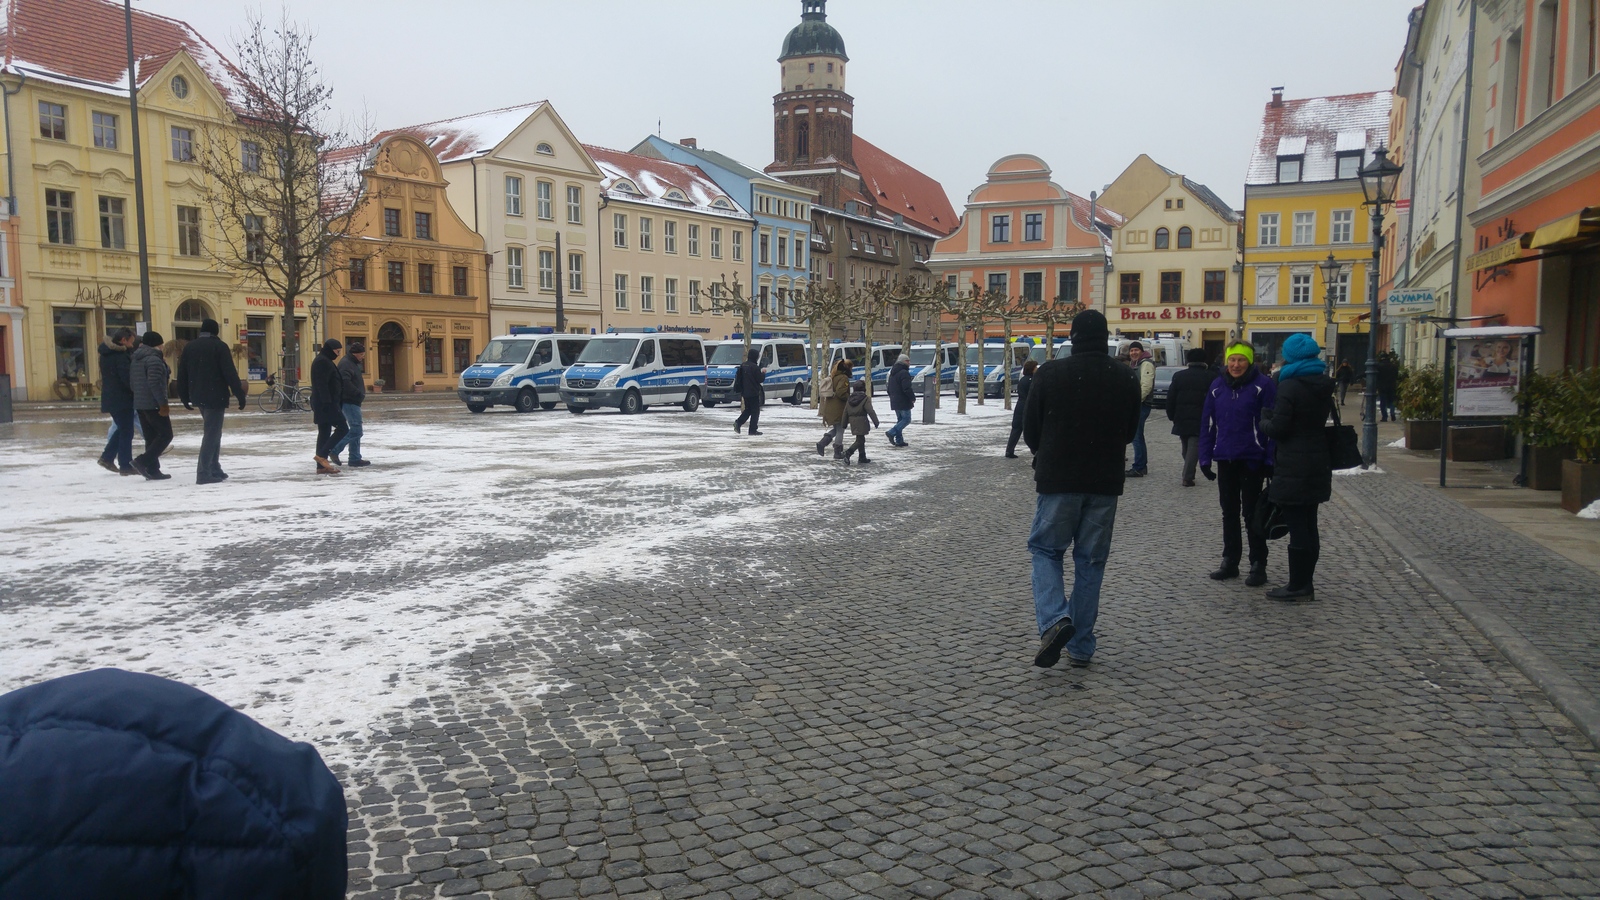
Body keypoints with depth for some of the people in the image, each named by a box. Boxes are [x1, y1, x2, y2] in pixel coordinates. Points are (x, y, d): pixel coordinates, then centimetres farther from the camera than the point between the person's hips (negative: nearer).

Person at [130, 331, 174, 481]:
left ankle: (152, 470, 9)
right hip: (153, 404, -9)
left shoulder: (137, 359, 16)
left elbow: (134, 383, 21)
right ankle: (142, 461, -13)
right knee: (165, 435, -4)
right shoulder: (154, 359, -14)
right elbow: (154, 383, -22)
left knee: (151, 437, 10)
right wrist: (163, 403, -20)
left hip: (139, 404, 9)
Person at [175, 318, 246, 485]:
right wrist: (240, 396, -12)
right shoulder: (219, 346, -8)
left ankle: (214, 469, 19)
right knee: (212, 433, -6)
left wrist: (185, 397, 21)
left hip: (198, 397, 7)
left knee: (212, 431, 18)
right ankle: (204, 473, -10)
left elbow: (182, 374, 14)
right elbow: (230, 374, -13)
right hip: (215, 396, -7)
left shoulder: (189, 347, 11)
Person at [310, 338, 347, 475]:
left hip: (327, 403, 11)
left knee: (324, 433, 9)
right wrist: (327, 403, -25)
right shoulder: (323, 362, -12)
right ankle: (322, 455, -11)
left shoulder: (324, 361, 21)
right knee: (342, 428, -10)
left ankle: (321, 466, 10)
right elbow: (322, 385, -20)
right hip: (327, 403, -11)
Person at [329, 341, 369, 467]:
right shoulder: (346, 364, -13)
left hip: (353, 401, 11)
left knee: (355, 430, 11)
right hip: (350, 402, -11)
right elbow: (346, 383, -26)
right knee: (356, 430, -12)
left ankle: (355, 459, 13)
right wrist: (360, 394, -24)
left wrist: (360, 394, 13)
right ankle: (334, 450, -6)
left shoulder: (353, 363, 19)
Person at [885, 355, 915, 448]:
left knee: (900, 419, 14)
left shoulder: (893, 373, 15)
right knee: (906, 419, -3)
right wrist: (913, 398, -11)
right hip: (903, 401, -9)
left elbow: (889, 388, 20)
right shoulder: (904, 373, -16)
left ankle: (899, 440, 11)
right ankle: (891, 433, -16)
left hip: (895, 401, 9)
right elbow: (907, 388, -22)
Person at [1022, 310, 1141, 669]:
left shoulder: (1050, 373, -8)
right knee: (1091, 561, 10)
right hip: (1106, 482, 3)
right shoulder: (1126, 378, 1)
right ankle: (1081, 646, 14)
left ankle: (1054, 619, -13)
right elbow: (1130, 432, 12)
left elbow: (1030, 430, 0)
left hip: (1059, 479, -3)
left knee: (1045, 549, 11)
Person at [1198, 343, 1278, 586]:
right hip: (1225, 459, 5)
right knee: (1229, 513, 13)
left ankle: (1258, 565, 13)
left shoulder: (1263, 386, -8)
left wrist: (1270, 460, -14)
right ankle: (1229, 562, 23)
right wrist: (1205, 458, 4)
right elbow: (1207, 424, 8)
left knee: (1252, 513, 3)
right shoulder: (1217, 387, 5)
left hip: (1252, 460, -4)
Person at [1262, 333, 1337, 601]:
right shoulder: (1324, 386, 11)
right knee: (1309, 527, 13)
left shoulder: (1290, 386, -15)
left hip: (1293, 467, -8)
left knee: (1297, 528, -3)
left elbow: (1278, 428, -17)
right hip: (1317, 464, 8)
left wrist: (1264, 423, 4)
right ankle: (1305, 584, 20)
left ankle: (1297, 586, 2)